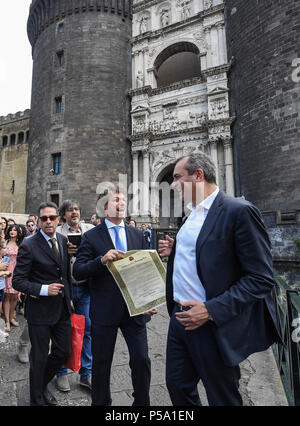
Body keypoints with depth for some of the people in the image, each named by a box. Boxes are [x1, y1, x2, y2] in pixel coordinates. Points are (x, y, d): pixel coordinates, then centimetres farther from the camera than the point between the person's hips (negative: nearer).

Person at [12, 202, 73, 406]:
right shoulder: (29, 246, -15)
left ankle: (43, 384, 46)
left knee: (63, 352, 17)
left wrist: (69, 297, 12)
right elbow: (17, 281, -13)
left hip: (63, 308, 6)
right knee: (39, 357, 13)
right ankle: (37, 398, 39)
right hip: (40, 311, -5)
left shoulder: (63, 240, 2)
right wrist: (44, 289, -24)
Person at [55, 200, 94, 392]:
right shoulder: (57, 232, 0)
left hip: (85, 287, 2)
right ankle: (62, 372, 32)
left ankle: (86, 374, 26)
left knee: (87, 330, 9)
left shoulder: (91, 230, 5)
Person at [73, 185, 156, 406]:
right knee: (101, 363, 15)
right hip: (105, 310, -2)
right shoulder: (91, 236, -4)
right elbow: (78, 272, -11)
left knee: (141, 360, 8)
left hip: (135, 308, 2)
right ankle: (101, 402, 40)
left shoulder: (138, 235, 6)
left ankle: (142, 402, 34)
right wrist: (102, 260, -27)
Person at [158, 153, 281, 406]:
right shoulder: (192, 214, 10)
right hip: (181, 317, 8)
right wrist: (174, 252, 2)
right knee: (177, 386, 22)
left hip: (214, 326, -7)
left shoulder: (239, 211, -17)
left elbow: (261, 278, -19)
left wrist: (211, 310, -24)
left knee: (222, 398, 15)